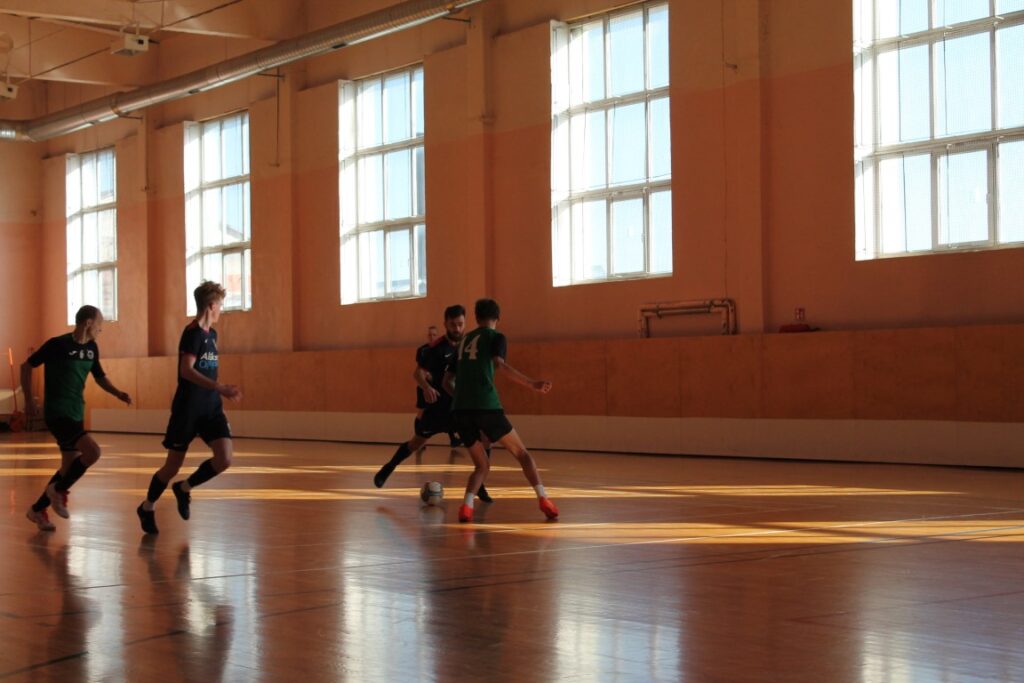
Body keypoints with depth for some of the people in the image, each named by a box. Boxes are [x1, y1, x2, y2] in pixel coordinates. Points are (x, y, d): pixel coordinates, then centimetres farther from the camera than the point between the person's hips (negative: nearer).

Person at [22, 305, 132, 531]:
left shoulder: (91, 348, 6)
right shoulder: (58, 344, -14)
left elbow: (100, 376, 20)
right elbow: (27, 366, -5)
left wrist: (118, 393, 2)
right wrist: (29, 399, -7)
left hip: (76, 415, 8)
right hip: (57, 414, -8)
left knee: (70, 467, 11)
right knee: (92, 451, -22)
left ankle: (37, 510, 27)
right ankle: (58, 491, -3)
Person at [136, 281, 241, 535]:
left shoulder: (211, 334, 12)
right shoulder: (192, 332, -14)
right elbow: (186, 371, -25)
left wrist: (221, 391, 27)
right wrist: (219, 387, -32)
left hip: (211, 408, 7)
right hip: (187, 409, -7)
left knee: (224, 459, -10)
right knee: (173, 465, 3)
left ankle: (184, 488, 15)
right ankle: (147, 507, 28)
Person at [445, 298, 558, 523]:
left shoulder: (464, 341, 24)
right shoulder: (496, 337, 8)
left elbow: (448, 380, 26)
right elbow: (499, 364, -13)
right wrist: (532, 384, -17)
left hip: (460, 410, 5)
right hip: (486, 406, -5)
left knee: (482, 465, 15)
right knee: (521, 453, 10)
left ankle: (466, 506, -9)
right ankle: (543, 500, -1)